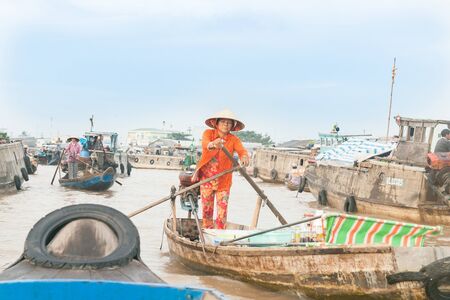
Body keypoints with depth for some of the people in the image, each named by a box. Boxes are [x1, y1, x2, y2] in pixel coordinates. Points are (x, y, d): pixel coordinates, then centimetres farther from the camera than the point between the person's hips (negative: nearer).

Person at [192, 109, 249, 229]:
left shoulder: (234, 139, -4)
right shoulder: (208, 133, -6)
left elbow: (242, 151, -23)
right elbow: (205, 144, -28)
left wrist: (244, 157, -49)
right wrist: (212, 145, -54)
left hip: (223, 180, 0)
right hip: (206, 177, 0)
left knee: (222, 208, -3)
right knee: (206, 208, 10)